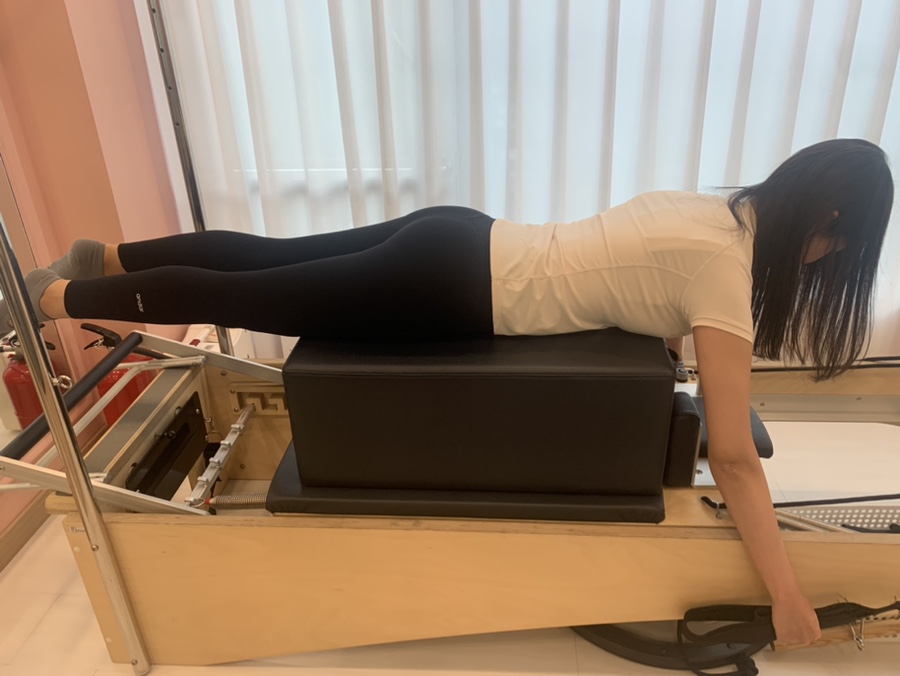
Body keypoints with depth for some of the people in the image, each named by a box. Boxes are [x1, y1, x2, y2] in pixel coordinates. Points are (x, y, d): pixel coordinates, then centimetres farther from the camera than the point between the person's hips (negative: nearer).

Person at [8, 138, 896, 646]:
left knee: (264, 257, 20)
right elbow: (734, 461, -16)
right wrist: (788, 600, -6)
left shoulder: (724, 210, 11)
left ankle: (108, 257, 40)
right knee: (234, 297, 7)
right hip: (451, 289, -8)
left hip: (460, 242, 8)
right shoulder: (724, 269, -16)